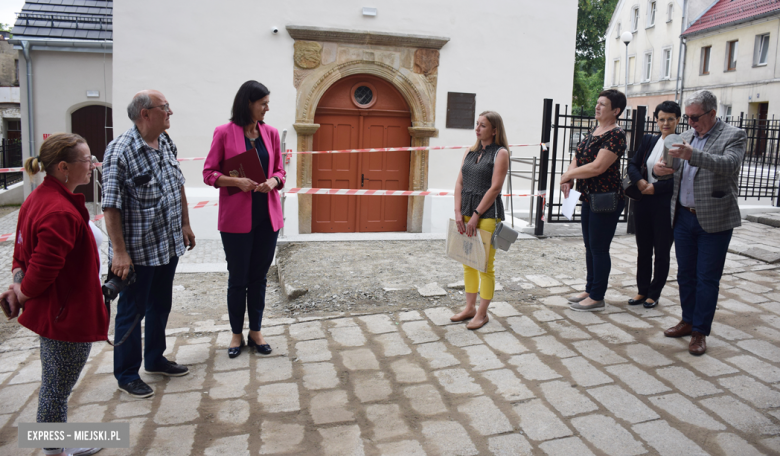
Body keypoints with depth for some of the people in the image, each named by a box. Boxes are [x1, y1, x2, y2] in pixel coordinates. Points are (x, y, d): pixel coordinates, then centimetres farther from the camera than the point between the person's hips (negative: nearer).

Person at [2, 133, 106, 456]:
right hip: (68, 318, -10)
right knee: (56, 390, 8)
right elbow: (43, 269, -27)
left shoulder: (39, 198, 6)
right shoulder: (61, 213, -27)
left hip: (54, 314, 10)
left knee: (54, 387, 24)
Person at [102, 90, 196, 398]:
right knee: (131, 311, 8)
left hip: (170, 245, 8)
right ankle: (127, 375, 24)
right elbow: (111, 206, -20)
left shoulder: (167, 143, 5)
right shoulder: (120, 152, -20)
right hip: (138, 251, -8)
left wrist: (185, 224, 16)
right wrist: (119, 252, -21)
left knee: (161, 305, 21)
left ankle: (155, 359, 39)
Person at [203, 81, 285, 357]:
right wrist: (237, 181, -18)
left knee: (259, 276, 12)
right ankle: (237, 334, 23)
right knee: (238, 277, 7)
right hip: (237, 217, -4)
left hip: (267, 216, 4)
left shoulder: (270, 133, 7)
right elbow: (209, 173, -3)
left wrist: (273, 181, -10)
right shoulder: (225, 132, -5)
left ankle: (255, 332, 26)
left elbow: (280, 170, 13)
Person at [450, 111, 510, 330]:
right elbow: (459, 183, 9)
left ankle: (482, 313, 11)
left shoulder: (500, 153, -5)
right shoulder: (470, 152, 13)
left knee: (485, 266, 0)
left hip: (488, 213, -6)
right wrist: (458, 212, -3)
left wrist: (476, 215, -14)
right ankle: (470, 307, 24)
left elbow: (495, 188, -12)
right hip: (466, 212, 6)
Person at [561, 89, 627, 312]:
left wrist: (568, 175, -13)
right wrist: (568, 179, -5)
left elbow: (598, 167, -24)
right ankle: (590, 290, 28)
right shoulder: (593, 132, 12)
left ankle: (597, 298, 9)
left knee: (599, 248, -2)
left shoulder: (616, 134, -16)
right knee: (590, 246, 16)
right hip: (589, 197, 9)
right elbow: (577, 158, 14)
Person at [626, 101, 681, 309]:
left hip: (666, 206, -5)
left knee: (662, 252, 8)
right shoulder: (649, 140, 9)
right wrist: (639, 181, -11)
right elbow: (633, 165, 8)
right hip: (644, 203, 5)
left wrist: (655, 187, -17)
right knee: (643, 250, 13)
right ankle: (642, 291, 25)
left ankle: (654, 294, 21)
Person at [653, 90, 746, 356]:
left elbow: (728, 164, -24)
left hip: (713, 220, -5)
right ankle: (688, 321, 29)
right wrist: (660, 169, -13)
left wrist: (693, 155, -39)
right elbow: (674, 168, 12)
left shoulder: (733, 136, -6)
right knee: (685, 274, 14)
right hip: (683, 217, 5)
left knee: (707, 279, 2)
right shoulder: (686, 137, 10)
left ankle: (700, 331, 12)